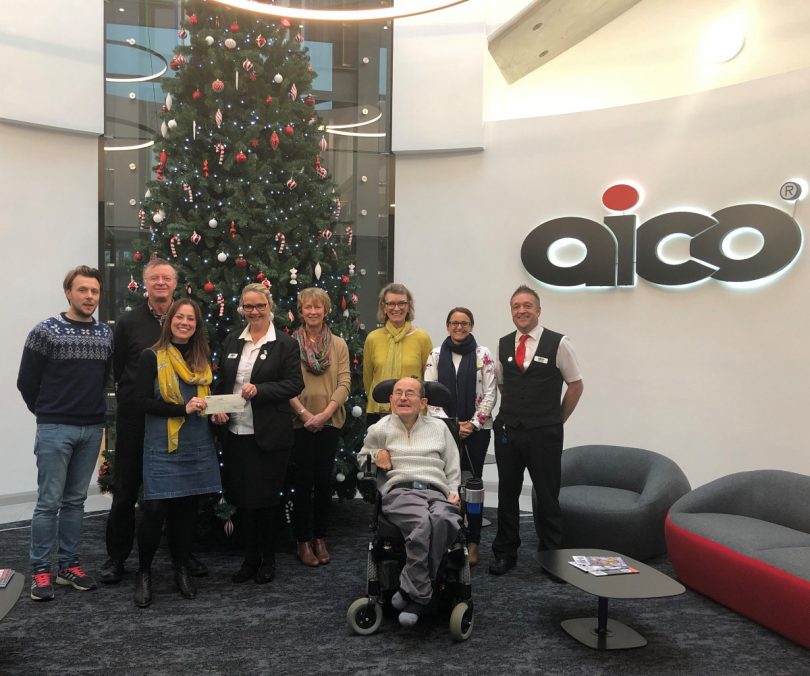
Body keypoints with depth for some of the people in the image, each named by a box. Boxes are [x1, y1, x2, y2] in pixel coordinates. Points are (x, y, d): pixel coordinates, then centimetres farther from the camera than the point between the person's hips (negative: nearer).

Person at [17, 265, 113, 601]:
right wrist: (47, 413, 6)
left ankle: (68, 565, 21)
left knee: (75, 500, 11)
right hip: (55, 429, -4)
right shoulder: (46, 331, -7)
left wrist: (94, 410, 12)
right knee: (49, 502, 0)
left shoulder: (106, 334, 6)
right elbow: (27, 381, -2)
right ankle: (40, 570, 12)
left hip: (92, 429, 4)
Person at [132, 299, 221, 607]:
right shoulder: (152, 356, -4)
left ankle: (182, 570, 25)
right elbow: (143, 401, -11)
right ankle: (144, 573, 14)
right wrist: (184, 408, -18)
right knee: (155, 510, -7)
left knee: (187, 508, 10)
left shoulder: (203, 357, 11)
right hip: (162, 444, -4)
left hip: (197, 444, 5)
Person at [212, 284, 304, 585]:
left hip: (269, 435, -4)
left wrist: (259, 389, -20)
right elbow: (222, 381, 14)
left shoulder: (286, 343, -4)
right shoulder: (232, 341, 10)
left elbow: (295, 384, -9)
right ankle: (250, 557, 27)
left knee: (267, 496, 5)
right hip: (236, 432, 4)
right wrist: (218, 408, -3)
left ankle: (268, 559, 23)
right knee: (242, 496, 11)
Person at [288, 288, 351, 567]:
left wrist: (325, 413, -13)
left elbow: (344, 382, -1)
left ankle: (320, 538, 22)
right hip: (299, 422, -2)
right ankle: (303, 541, 16)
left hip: (329, 422, 2)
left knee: (324, 480, 8)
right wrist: (304, 413, -16)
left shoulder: (338, 344, 5)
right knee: (303, 481, 4)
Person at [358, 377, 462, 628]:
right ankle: (419, 594, -27)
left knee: (444, 519, -38)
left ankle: (412, 593, -29)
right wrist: (375, 457, 9)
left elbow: (453, 469, 23)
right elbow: (361, 458, 32)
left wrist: (454, 492, 5)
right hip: (399, 491, -1)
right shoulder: (379, 429, 18)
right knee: (423, 523, -39)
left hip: (437, 491, 2)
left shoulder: (439, 427, 23)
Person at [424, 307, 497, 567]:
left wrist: (473, 424, -9)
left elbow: (490, 394, -1)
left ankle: (472, 543, 12)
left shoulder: (483, 355, 1)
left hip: (476, 429, -1)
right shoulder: (436, 355, 5)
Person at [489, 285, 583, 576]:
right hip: (507, 432, 4)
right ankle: (505, 553, 27)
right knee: (507, 494, 12)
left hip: (544, 434, -3)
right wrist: (514, 412, 12)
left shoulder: (558, 343, -7)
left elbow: (576, 385, 2)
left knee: (547, 497, 7)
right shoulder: (503, 345, 5)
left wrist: (556, 420, 5)